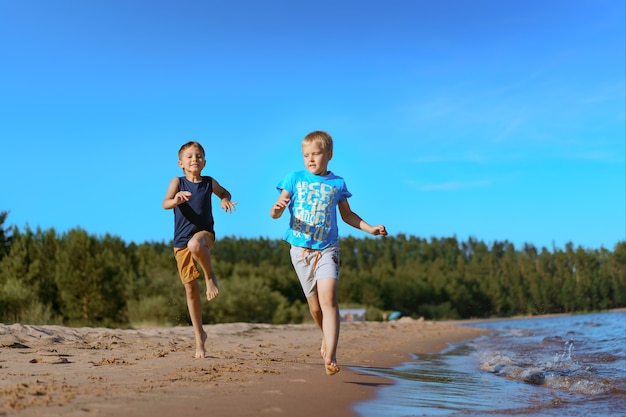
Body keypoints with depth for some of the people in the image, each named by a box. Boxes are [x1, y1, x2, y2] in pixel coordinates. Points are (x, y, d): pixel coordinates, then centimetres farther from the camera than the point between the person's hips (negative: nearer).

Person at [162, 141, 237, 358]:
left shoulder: (210, 183, 2)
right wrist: (176, 200, -40)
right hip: (181, 241, 1)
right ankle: (199, 335, 20)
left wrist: (225, 200, -1)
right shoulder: (178, 182, -2)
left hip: (204, 234, -1)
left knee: (194, 244, -40)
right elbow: (165, 204, -17)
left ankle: (211, 276, -12)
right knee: (191, 289, 5)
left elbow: (224, 193, 23)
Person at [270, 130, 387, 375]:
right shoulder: (295, 179, 3)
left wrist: (371, 229, 8)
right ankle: (327, 338, 39)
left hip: (327, 248, -1)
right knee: (314, 305, 9)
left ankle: (330, 357, -24)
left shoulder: (337, 183, 6)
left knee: (328, 298, -19)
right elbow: (275, 213, -3)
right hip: (300, 249, 1)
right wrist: (276, 209, -26)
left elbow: (347, 215, 20)